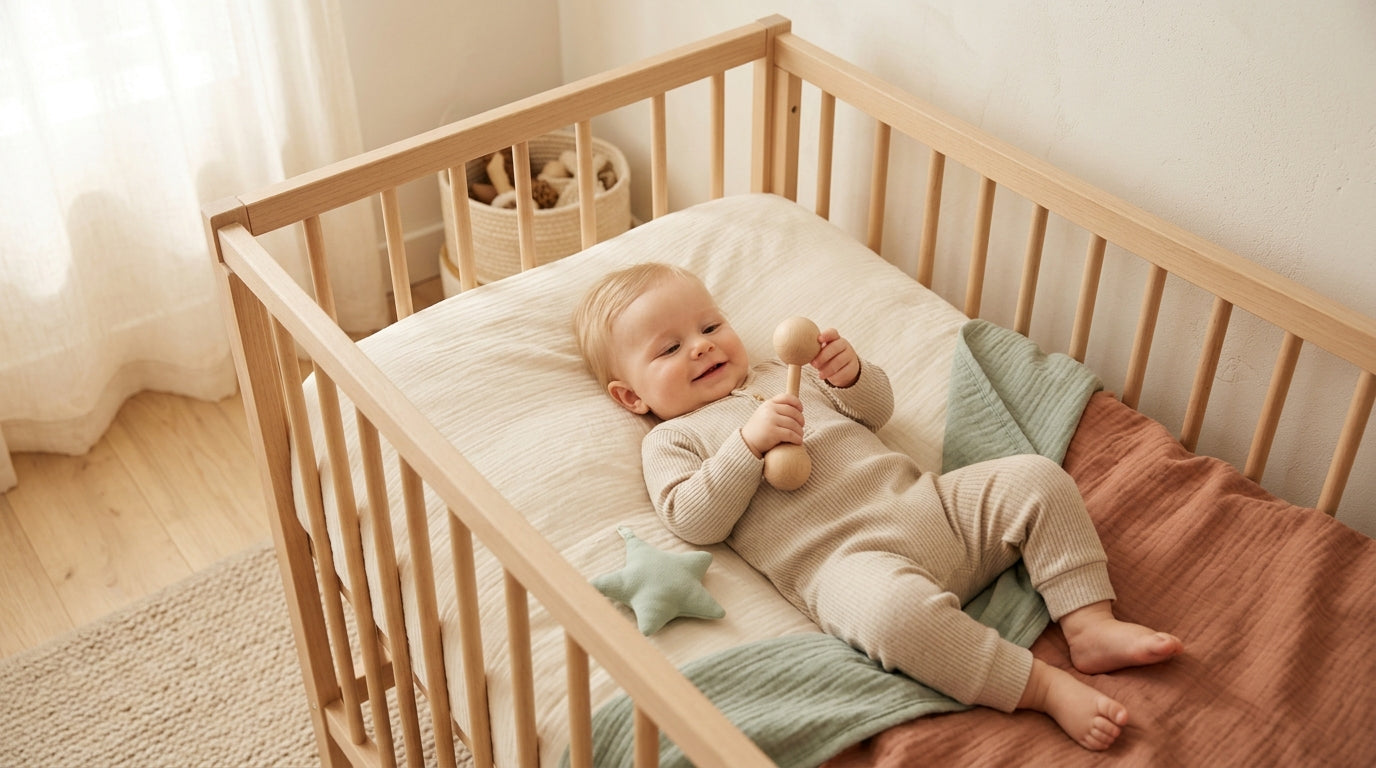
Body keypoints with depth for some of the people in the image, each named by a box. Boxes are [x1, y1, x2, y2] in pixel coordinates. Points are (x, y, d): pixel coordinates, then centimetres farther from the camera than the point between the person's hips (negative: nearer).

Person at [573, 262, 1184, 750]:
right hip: (843, 558, -7)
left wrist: (850, 373, 5)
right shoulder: (670, 440, 12)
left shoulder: (779, 374, 28)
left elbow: (876, 409, 27)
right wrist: (749, 442, -15)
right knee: (891, 609, -39)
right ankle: (1046, 688, -28)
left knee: (1037, 479, -6)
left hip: (928, 503, 7)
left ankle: (1090, 625, -9)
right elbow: (693, 521, -6)